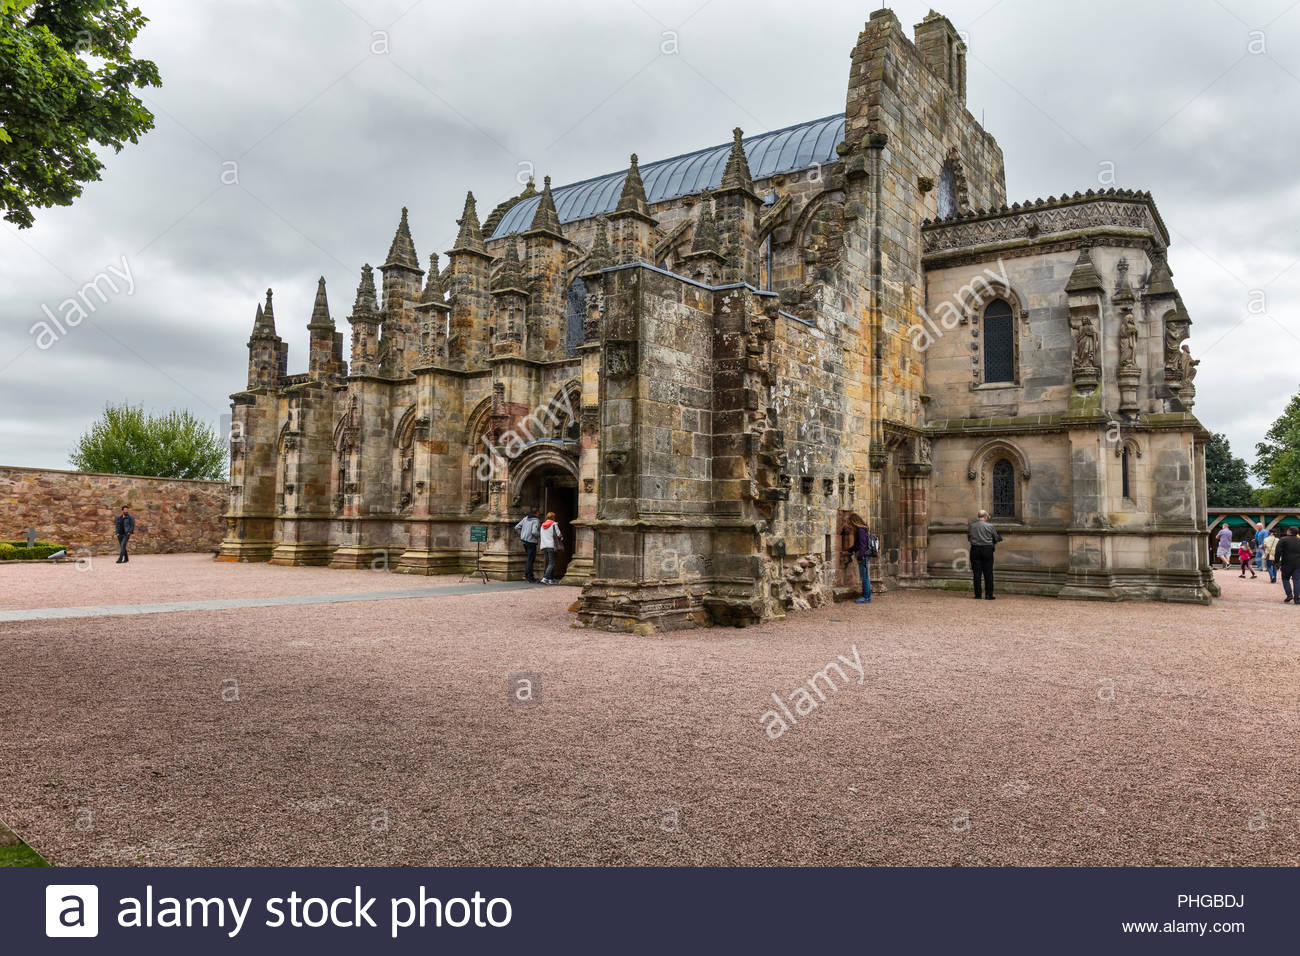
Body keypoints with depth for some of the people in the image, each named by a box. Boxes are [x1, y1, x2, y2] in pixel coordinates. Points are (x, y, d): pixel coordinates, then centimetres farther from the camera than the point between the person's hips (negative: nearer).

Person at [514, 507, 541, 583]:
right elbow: (534, 532, -26)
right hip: (531, 541, -7)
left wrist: (521, 534, 16)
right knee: (530, 559, -2)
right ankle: (530, 578, 3)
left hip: (524, 540, 7)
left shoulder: (525, 518, 8)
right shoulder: (536, 521, -13)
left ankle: (526, 574, 17)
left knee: (529, 558, 20)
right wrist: (539, 535, -7)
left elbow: (516, 527, 8)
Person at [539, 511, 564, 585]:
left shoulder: (542, 525, 15)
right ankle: (545, 578, -17)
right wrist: (562, 536, 16)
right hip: (551, 546, -7)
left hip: (544, 546, 7)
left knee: (549, 563, 14)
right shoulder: (554, 524, -5)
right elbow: (559, 535, -7)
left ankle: (551, 579, 15)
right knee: (551, 564, -5)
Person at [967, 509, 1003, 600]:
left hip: (975, 549, 2)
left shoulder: (971, 526, 1)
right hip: (987, 549, -2)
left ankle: (978, 594, 4)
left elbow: (968, 538, 9)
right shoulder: (990, 526, -5)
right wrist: (994, 545, 24)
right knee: (988, 573, 3)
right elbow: (996, 538, 5)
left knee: (977, 573, 4)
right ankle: (988, 595, 3)